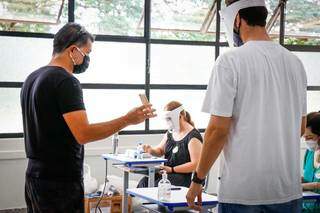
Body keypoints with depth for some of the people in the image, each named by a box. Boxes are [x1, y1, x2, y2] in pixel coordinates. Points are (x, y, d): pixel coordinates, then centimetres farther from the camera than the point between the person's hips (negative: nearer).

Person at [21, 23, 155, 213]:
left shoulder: (32, 78, 13)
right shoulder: (66, 81, -17)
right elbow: (83, 134, -24)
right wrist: (127, 120, -21)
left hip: (35, 175, 10)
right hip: (59, 180, -10)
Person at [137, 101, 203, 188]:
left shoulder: (193, 136, -12)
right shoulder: (170, 133, 14)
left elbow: (196, 164, -17)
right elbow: (160, 151, 27)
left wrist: (172, 169, -19)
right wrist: (151, 150, 3)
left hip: (184, 176, -7)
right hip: (167, 174, 7)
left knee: (156, 184, -30)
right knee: (144, 182, -18)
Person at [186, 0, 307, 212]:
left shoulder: (231, 61, -10)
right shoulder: (295, 62, 6)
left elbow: (218, 129, -13)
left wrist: (198, 179, -3)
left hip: (242, 190, -5)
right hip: (289, 188, 5)